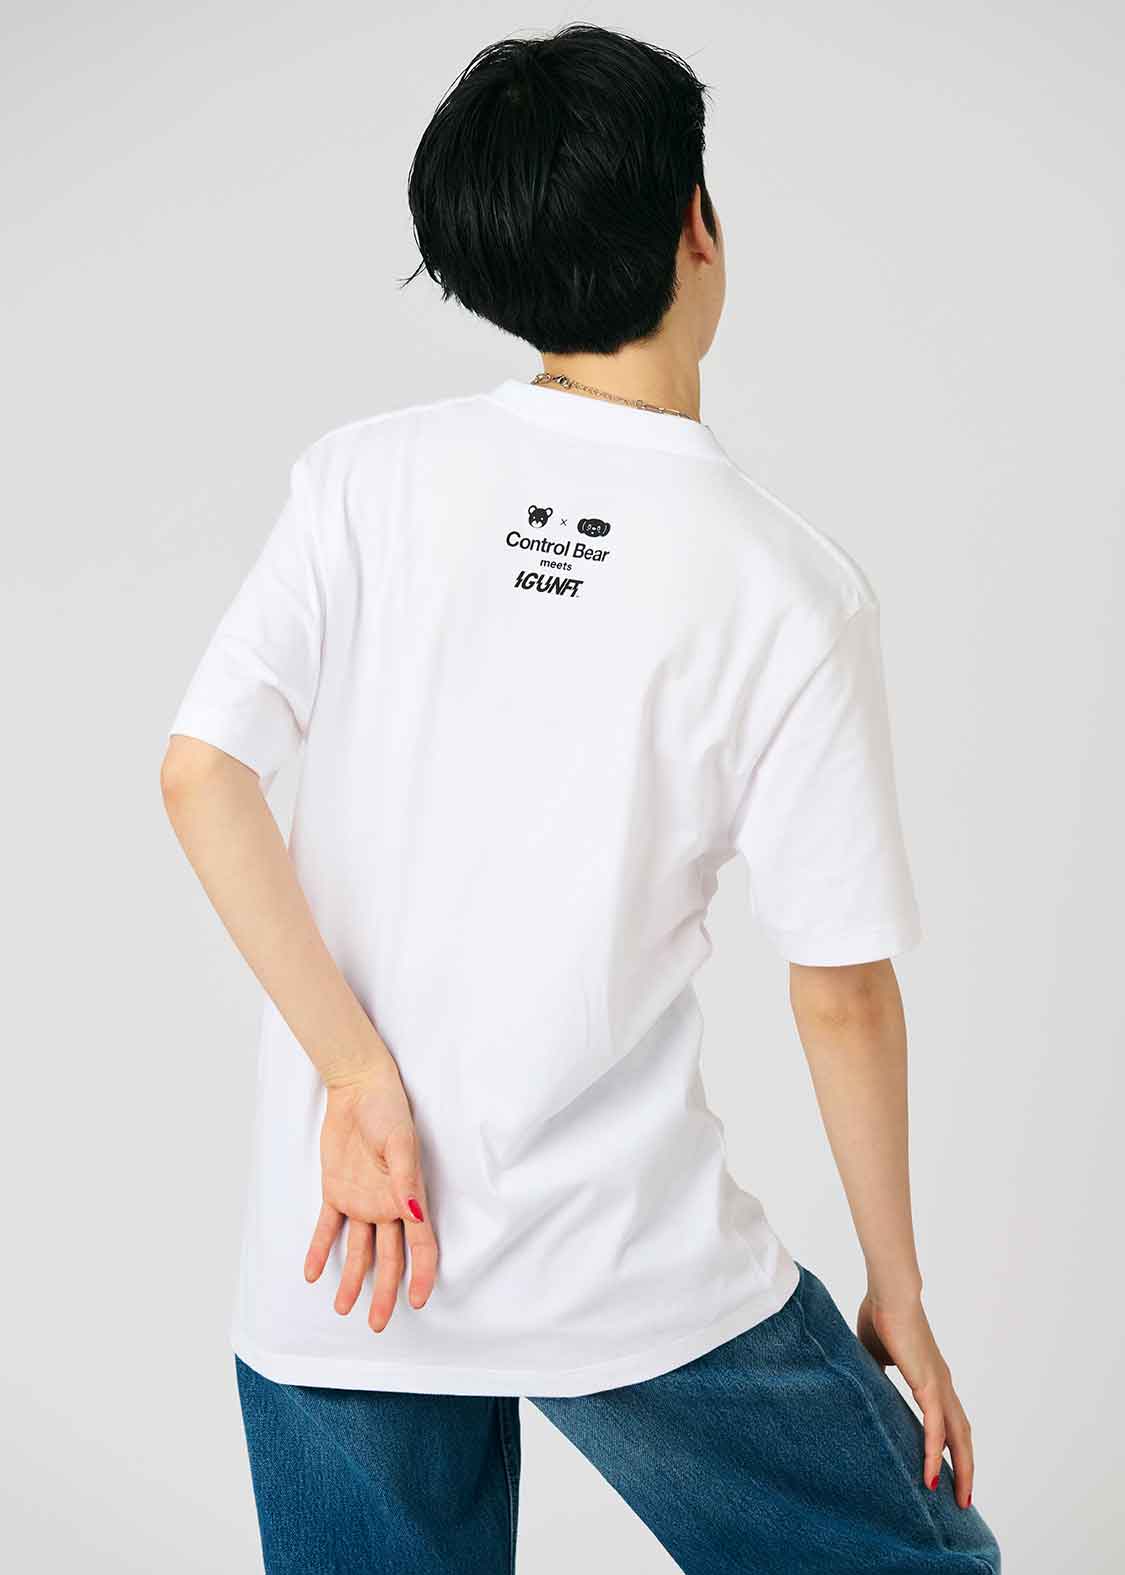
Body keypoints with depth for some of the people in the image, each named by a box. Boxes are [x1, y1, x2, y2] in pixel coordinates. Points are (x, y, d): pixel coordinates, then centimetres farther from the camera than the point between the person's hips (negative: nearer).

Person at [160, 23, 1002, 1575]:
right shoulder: (788, 584, -9)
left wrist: (366, 1086, -8)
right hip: (631, 1269, -3)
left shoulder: (362, 476, -2)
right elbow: (842, 987, -5)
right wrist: (899, 1300, 6)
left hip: (336, 1265, 3)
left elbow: (201, 776, -11)